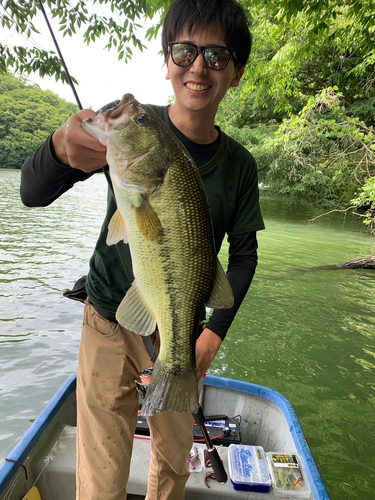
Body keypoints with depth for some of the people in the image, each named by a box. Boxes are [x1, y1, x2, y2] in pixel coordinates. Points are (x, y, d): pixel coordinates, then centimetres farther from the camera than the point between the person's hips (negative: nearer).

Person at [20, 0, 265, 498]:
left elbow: (244, 254, 3)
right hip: (111, 325, -2)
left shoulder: (239, 165, -3)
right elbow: (33, 194, -16)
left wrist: (216, 331, -6)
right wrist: (63, 147, -39)